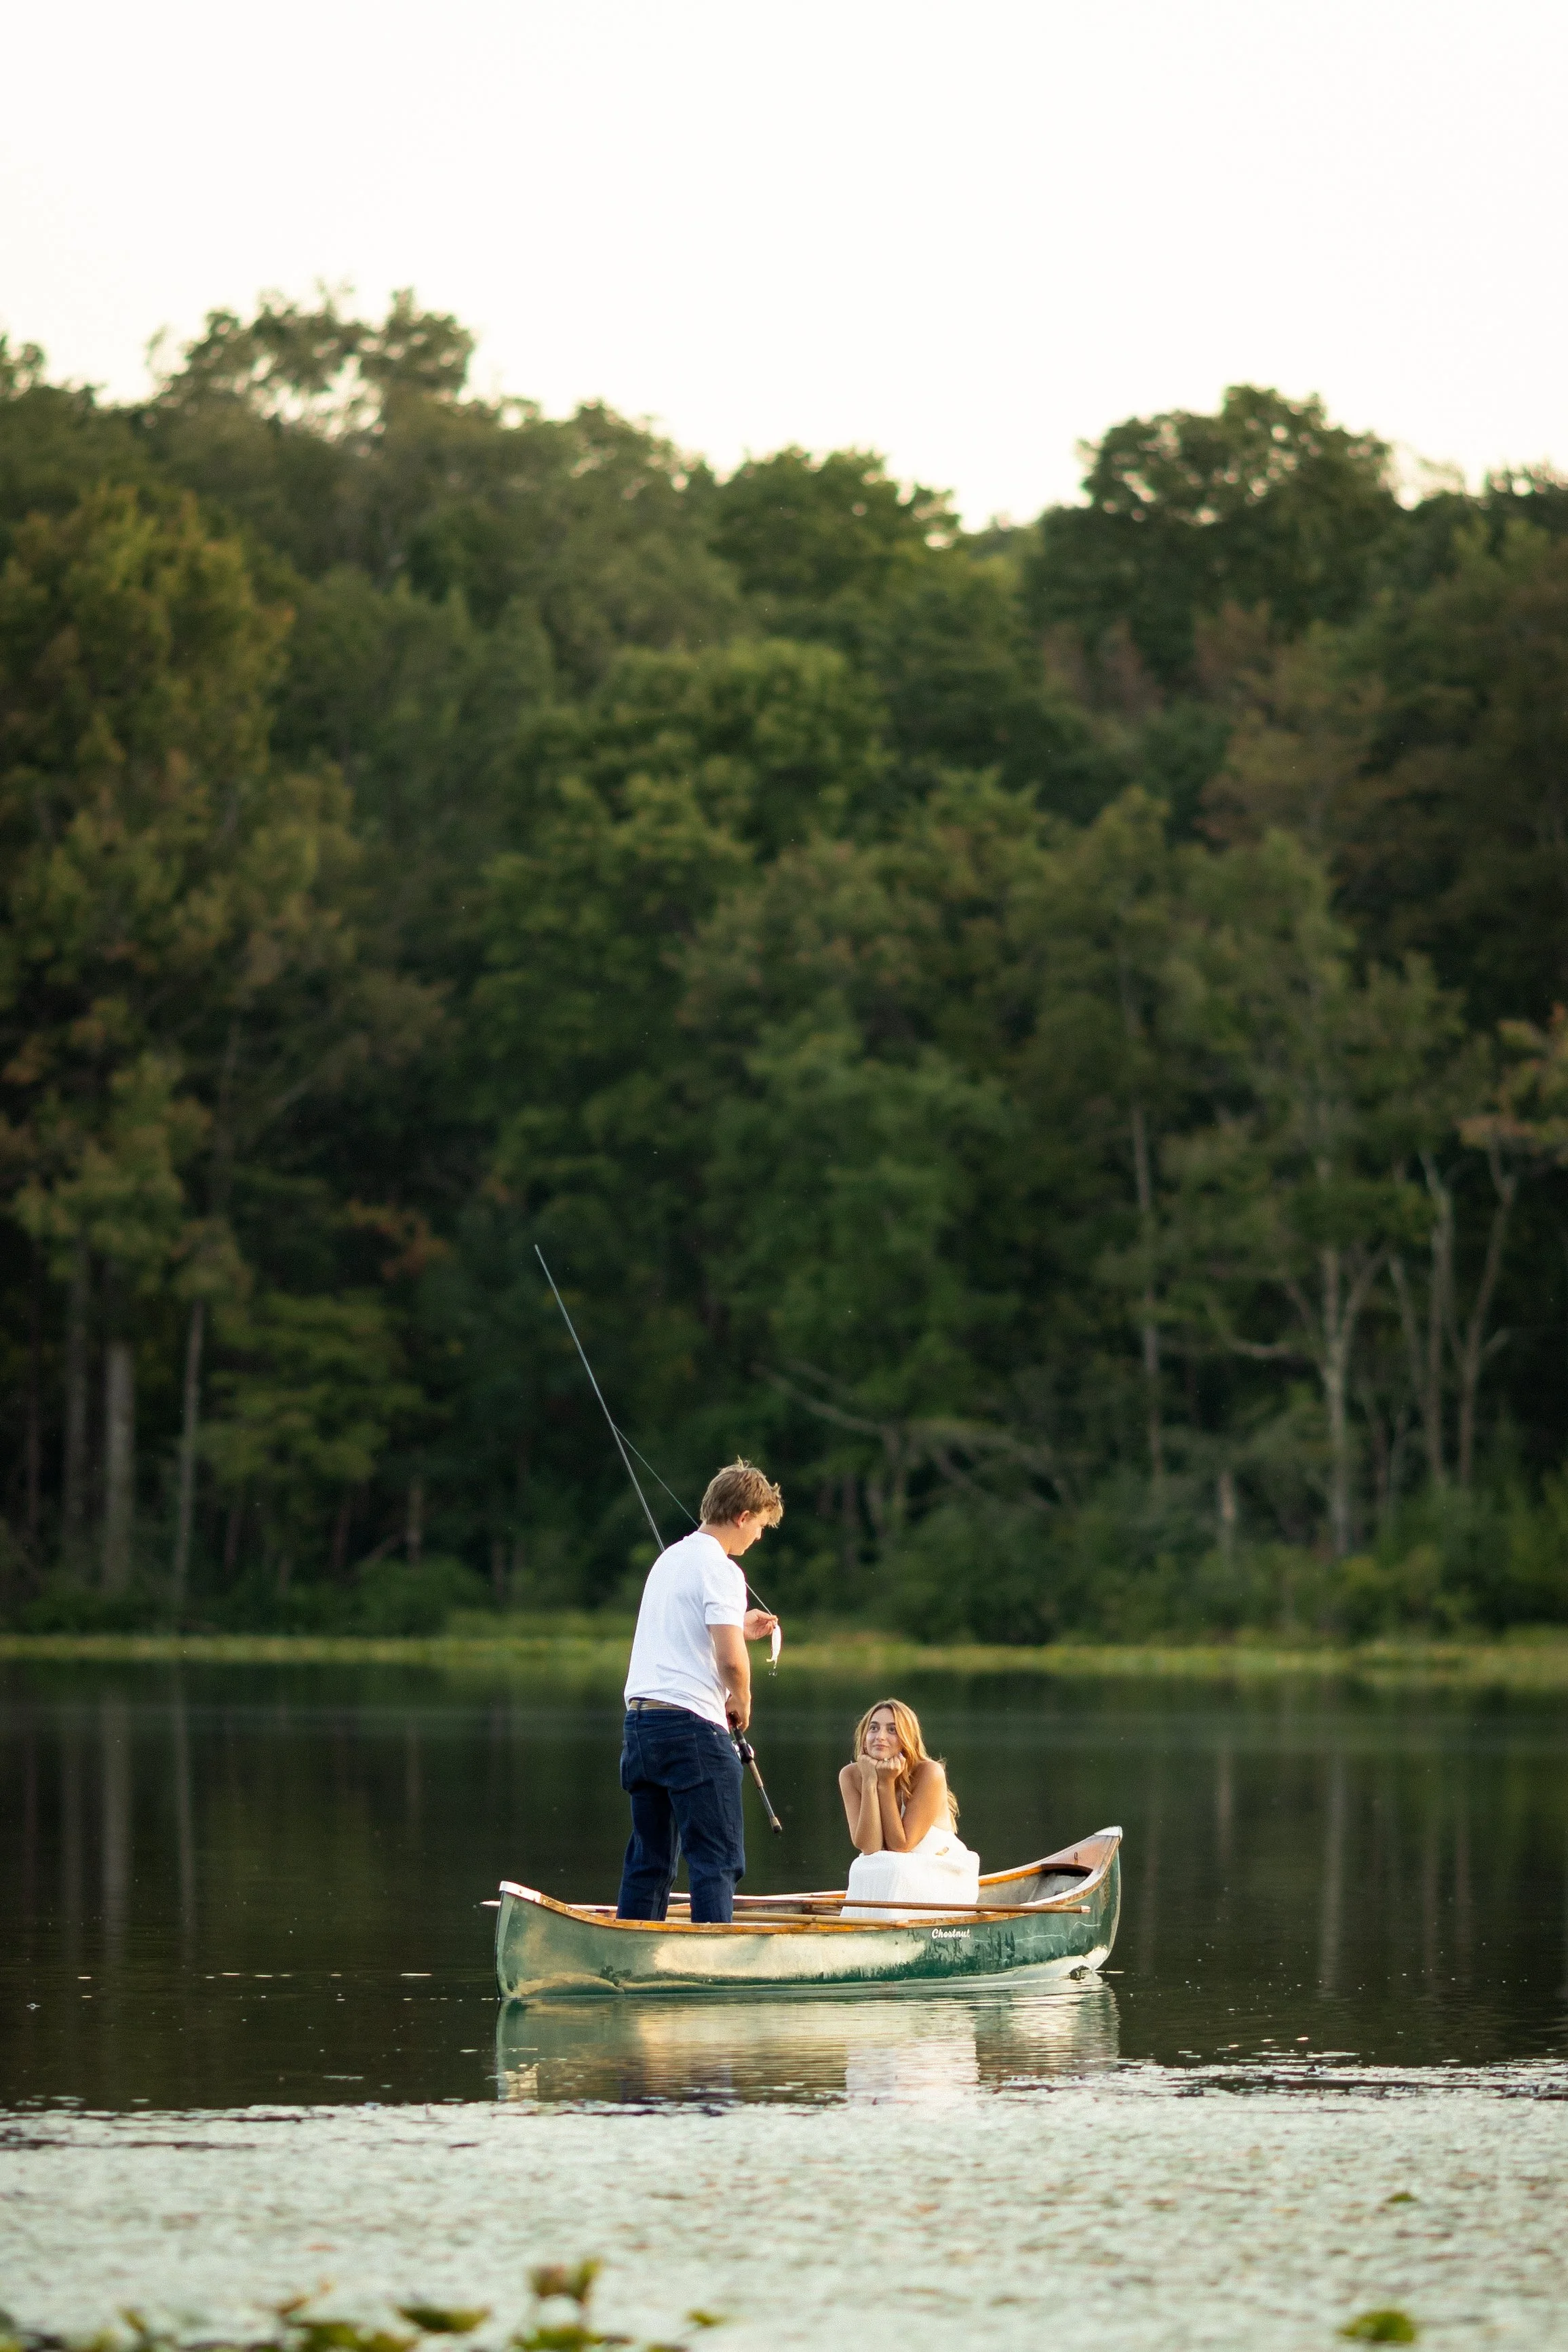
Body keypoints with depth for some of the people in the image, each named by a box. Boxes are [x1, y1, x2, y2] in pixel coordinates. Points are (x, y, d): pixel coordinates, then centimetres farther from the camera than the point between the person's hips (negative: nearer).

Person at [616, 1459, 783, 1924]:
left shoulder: (669, 1560, 19)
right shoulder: (719, 1570, -9)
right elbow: (730, 1658, -20)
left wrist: (739, 1628, 34)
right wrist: (741, 1702, -2)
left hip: (640, 1721, 9)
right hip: (692, 1726, -9)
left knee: (649, 1860, 13)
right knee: (718, 1859, -7)